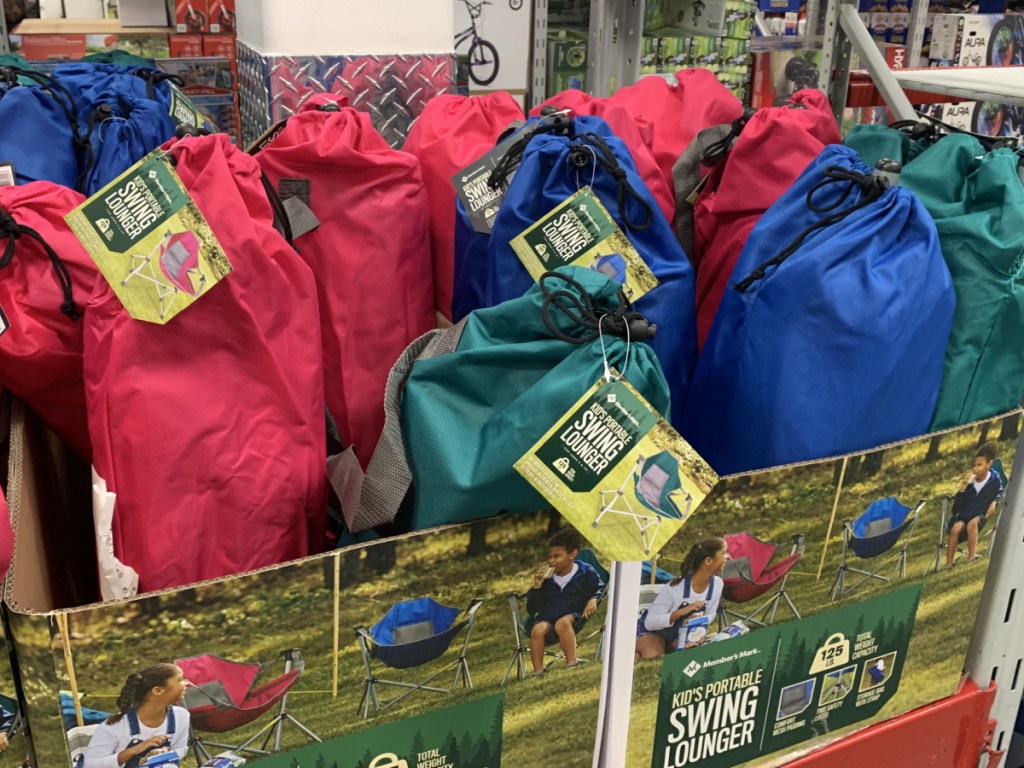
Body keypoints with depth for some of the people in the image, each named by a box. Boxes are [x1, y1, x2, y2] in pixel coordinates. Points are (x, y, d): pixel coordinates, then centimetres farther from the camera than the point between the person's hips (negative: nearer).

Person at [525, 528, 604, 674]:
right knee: (538, 629, -34)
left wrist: (593, 600, -9)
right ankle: (538, 672, -33)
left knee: (562, 623, -39)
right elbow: (531, 611, 16)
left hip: (574, 618, -2)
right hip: (547, 619, 3)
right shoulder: (546, 577, 17)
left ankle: (572, 664, -39)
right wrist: (537, 587, 0)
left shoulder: (586, 572, 11)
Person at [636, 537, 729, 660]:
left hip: (682, 633, 5)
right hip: (654, 631, -5)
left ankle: (667, 648, 7)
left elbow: (711, 614, 0)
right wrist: (682, 611, -44)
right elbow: (650, 622, -31)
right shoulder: (677, 587, -33)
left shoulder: (717, 584, -16)